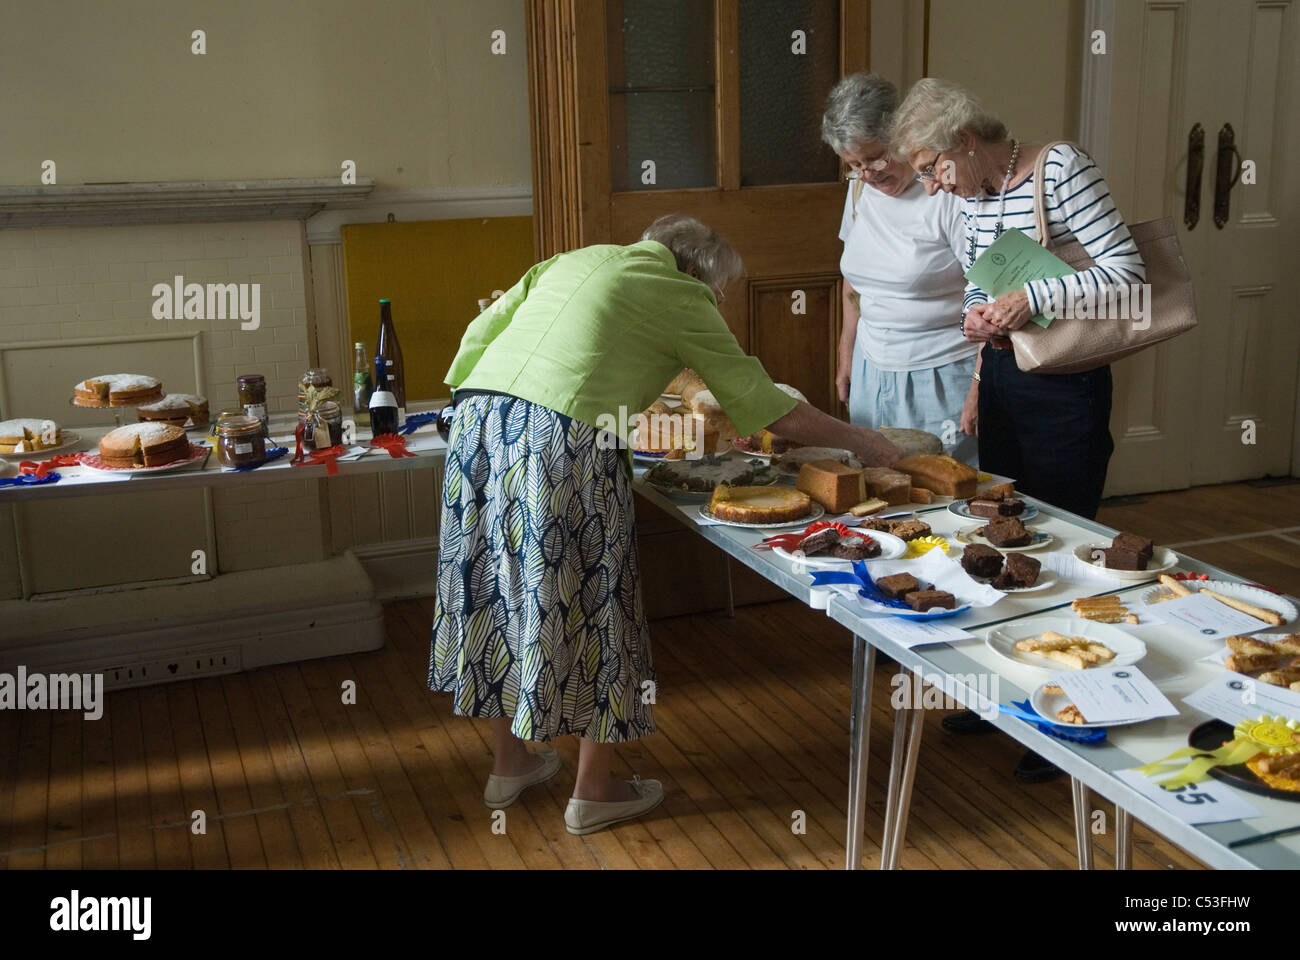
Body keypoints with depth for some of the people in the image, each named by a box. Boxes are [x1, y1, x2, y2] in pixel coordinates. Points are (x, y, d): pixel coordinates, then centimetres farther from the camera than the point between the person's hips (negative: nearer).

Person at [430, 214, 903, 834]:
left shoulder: (573, 261, 25)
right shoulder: (682, 297, 7)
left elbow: (483, 329, 18)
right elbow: (775, 411, 7)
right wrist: (865, 444, 19)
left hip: (476, 413, 7)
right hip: (562, 436, -7)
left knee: (500, 591, 18)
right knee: (590, 605, 7)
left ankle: (508, 764, 34)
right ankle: (594, 793, 20)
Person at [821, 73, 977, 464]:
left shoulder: (949, 191, -15)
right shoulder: (860, 188, 7)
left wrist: (980, 389, -19)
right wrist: (847, 356, 19)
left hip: (943, 376, -6)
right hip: (872, 370, 7)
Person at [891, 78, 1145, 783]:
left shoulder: (1062, 170, -15)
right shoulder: (970, 196, 7)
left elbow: (1128, 272, -19)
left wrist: (1031, 298, -25)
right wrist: (977, 315, -1)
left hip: (1063, 389, -8)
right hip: (1000, 379, 8)